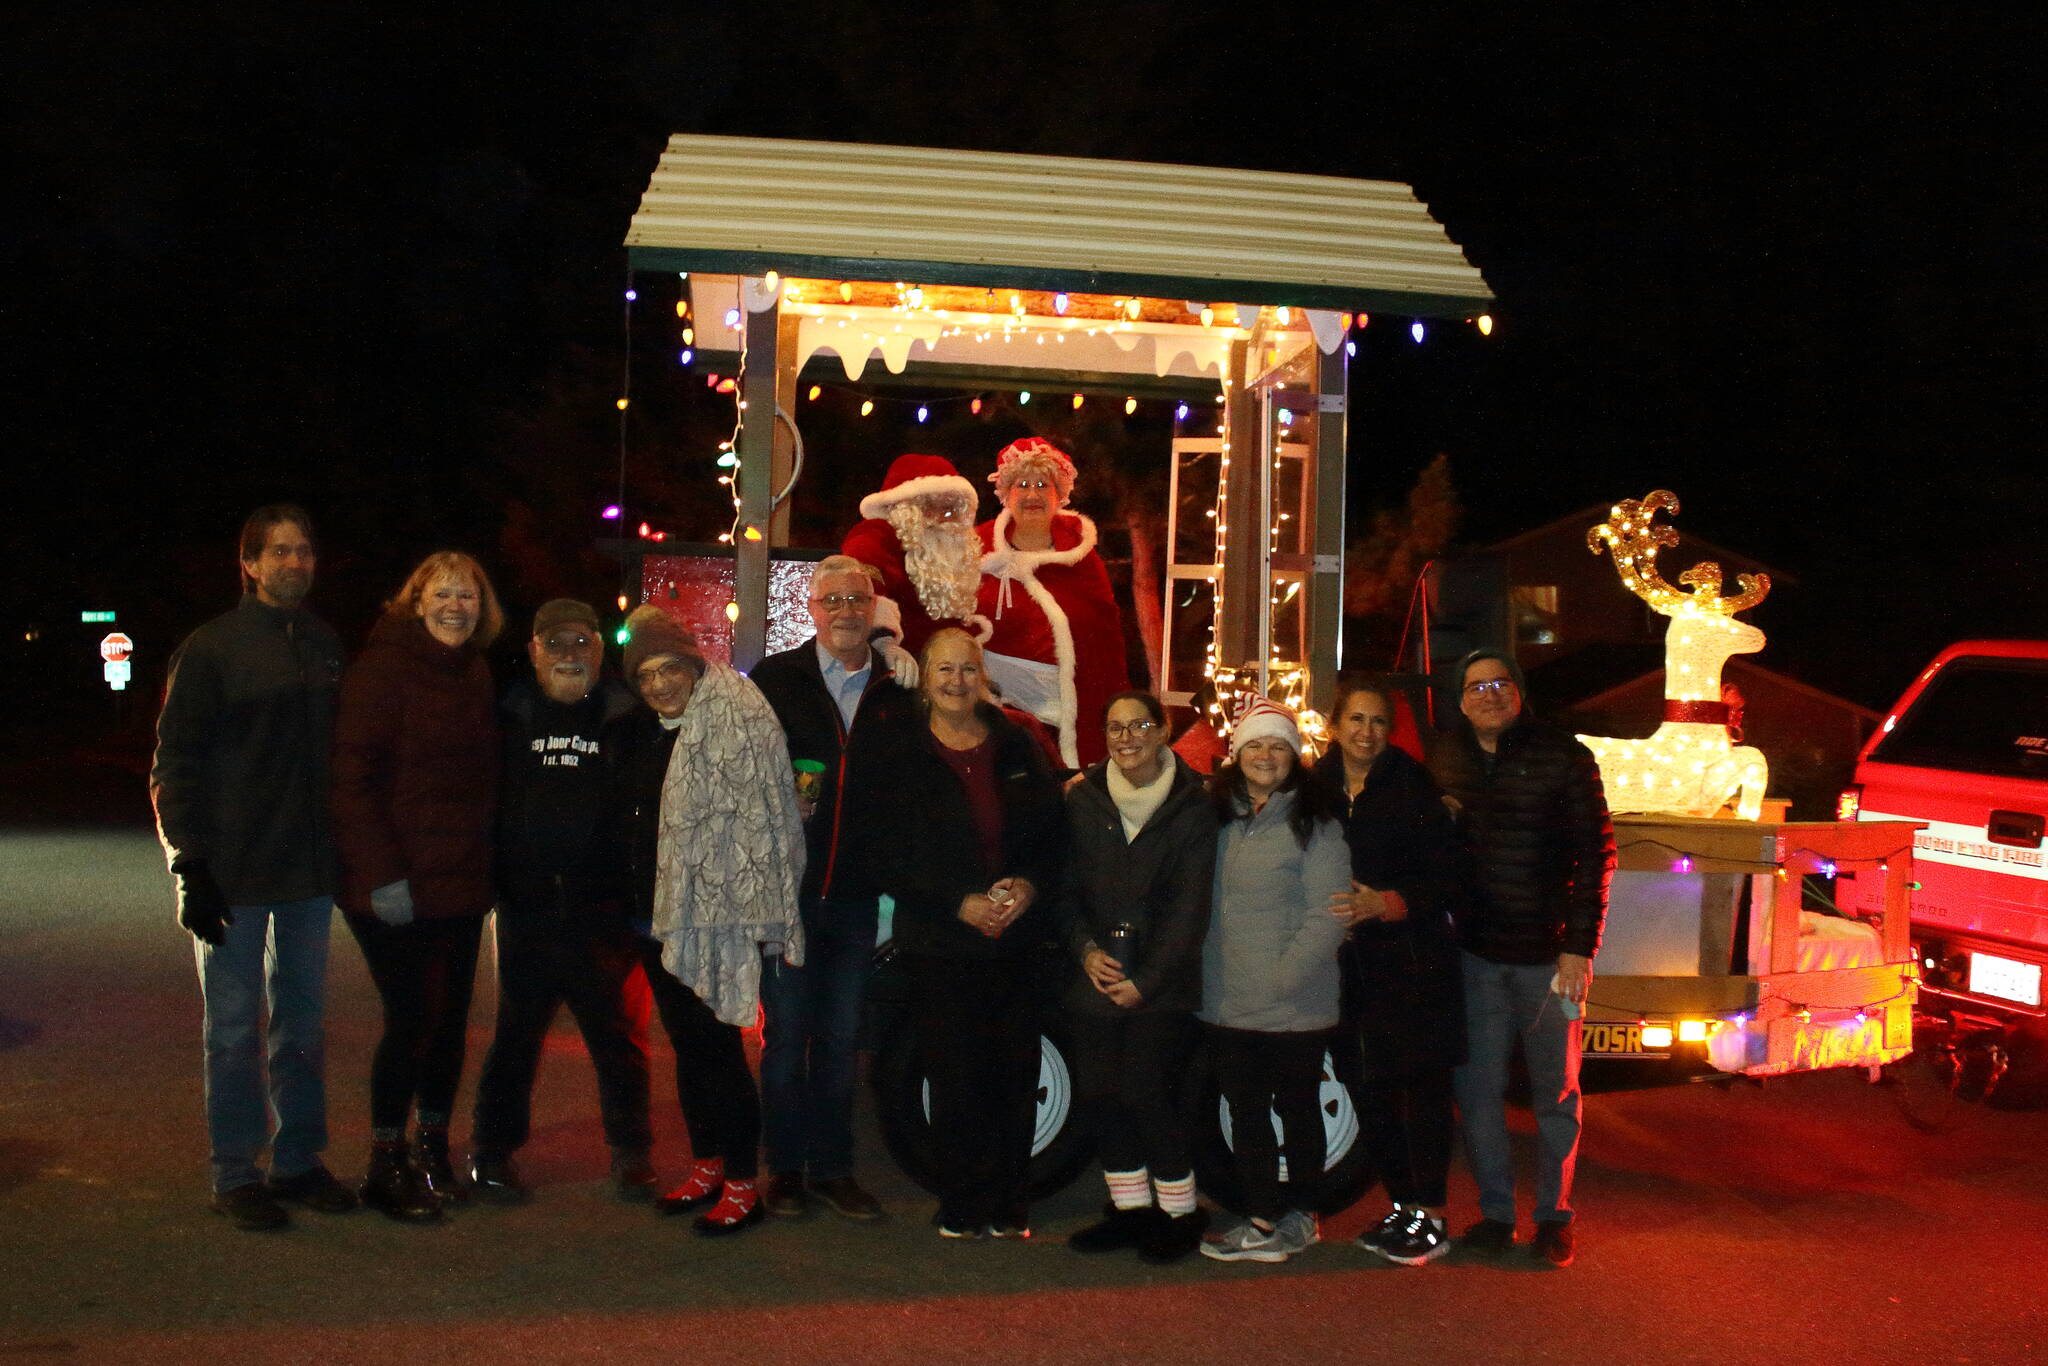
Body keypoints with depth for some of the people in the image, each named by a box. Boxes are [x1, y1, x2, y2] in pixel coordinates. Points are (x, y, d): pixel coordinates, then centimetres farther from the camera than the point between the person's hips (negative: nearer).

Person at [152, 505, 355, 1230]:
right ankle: (236, 1174, 15)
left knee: (303, 1021, 12)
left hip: (310, 871, 5)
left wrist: (345, 852, 9)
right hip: (235, 872, -4)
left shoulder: (327, 647, 8)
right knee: (234, 1027, 4)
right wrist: (191, 865, -12)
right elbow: (175, 765, -6)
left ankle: (298, 1159, 23)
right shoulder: (211, 649, -5)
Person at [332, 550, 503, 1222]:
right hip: (396, 887, -7)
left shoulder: (476, 675, 11)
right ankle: (385, 1166, 12)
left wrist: (485, 870, 11)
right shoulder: (384, 668, -10)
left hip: (461, 883, 7)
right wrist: (382, 876, -20)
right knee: (411, 1018, -4)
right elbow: (353, 779, -15)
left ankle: (432, 1151, 27)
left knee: (450, 1017, 11)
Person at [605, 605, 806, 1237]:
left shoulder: (737, 723, -12)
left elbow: (760, 821, -15)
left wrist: (754, 907, -19)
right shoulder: (635, 733, 12)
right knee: (686, 1042, 15)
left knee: (716, 1044, -4)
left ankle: (743, 1185, 6)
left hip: (712, 916, -8)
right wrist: (627, 901, 18)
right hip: (655, 916, 8)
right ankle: (706, 1164, 28)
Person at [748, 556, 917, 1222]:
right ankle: (785, 1167, 17)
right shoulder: (774, 680, 1)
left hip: (856, 893, 2)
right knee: (786, 1033, 5)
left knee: (841, 1037, 10)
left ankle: (832, 1166, 21)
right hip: (787, 886, -2)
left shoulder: (898, 695, 6)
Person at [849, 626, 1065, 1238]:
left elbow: (1052, 831, 11)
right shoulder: (892, 752, 1)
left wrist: (1031, 884, -9)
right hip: (938, 942, -3)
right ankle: (965, 1209, 13)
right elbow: (887, 854, -5)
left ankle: (1009, 1207, 17)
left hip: (1016, 938, 3)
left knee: (1017, 1077, 3)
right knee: (956, 1080, -2)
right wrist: (960, 903, -14)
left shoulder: (1017, 747, 11)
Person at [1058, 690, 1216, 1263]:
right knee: (1097, 1092, 2)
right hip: (1096, 978, 4)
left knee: (1145, 1092, -9)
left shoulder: (1192, 807, -3)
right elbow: (1067, 886, 8)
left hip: (1164, 984, -4)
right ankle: (1131, 1208, 20)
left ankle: (1181, 1212, 10)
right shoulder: (1082, 800, 6)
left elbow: (1189, 907, -5)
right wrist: (1086, 949, -8)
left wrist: (1148, 979, -11)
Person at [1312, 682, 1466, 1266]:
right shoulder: (1319, 786, 6)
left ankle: (1431, 1218, 8)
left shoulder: (1412, 786, -6)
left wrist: (1386, 904, -20)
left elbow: (1448, 879, -8)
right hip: (1357, 961, 4)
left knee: (1419, 1085, -2)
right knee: (1372, 1090, 8)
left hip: (1415, 959, -4)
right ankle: (1402, 1207, 23)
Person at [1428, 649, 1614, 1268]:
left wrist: (1580, 947, -10)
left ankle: (1554, 1215, 22)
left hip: (1548, 954, -3)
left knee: (1556, 1092, 8)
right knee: (1477, 1088, 6)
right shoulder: (1446, 761, 5)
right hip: (1474, 954, 3)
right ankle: (1494, 1211, 20)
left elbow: (1596, 855, -5)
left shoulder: (1563, 757, -5)